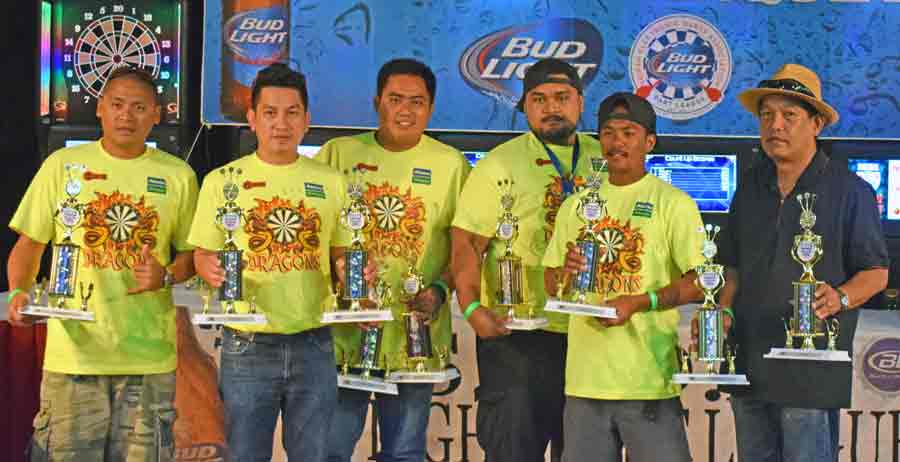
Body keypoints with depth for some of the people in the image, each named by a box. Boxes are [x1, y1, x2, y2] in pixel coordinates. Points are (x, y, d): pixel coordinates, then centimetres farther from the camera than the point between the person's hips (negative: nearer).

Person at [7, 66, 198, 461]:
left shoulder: (178, 176, 6)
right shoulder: (62, 166, 5)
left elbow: (190, 254, 11)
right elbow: (29, 244, 8)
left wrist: (165, 276, -10)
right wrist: (19, 291, -10)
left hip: (149, 355, 1)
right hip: (73, 350, -1)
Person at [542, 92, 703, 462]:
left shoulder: (673, 203, -1)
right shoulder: (576, 205, 15)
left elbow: (699, 282, -7)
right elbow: (551, 285, 18)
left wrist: (639, 302, -18)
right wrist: (566, 272, -5)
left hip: (648, 379, -4)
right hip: (585, 377, 5)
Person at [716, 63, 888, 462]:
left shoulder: (849, 190, -3)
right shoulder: (751, 187, 13)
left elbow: (876, 273, -2)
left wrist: (840, 298, -21)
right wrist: (723, 312, 1)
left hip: (812, 369, -5)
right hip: (749, 364, 5)